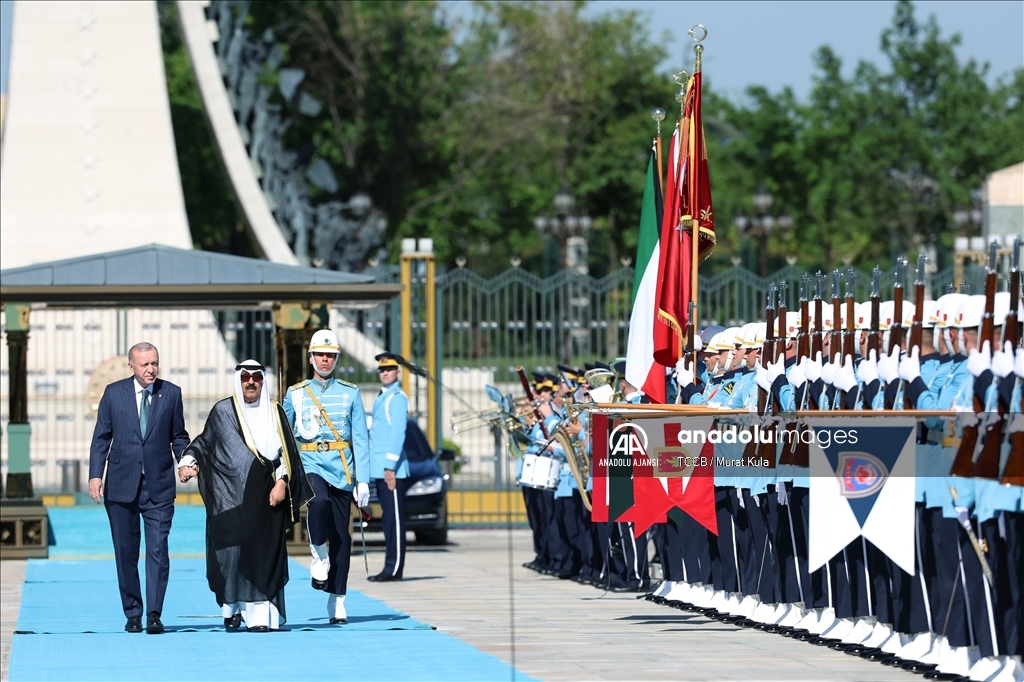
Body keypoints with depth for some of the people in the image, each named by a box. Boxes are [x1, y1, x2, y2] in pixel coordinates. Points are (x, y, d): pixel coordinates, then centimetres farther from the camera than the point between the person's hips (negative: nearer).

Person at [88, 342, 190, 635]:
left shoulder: (171, 393, 5)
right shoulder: (114, 393, 4)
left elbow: (178, 436, 12)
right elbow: (101, 437, 5)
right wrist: (95, 475, -4)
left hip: (159, 486, -1)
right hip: (121, 485, 1)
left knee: (158, 550, -10)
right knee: (126, 553, 6)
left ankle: (154, 614, -11)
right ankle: (133, 614, 16)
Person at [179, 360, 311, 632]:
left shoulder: (274, 412, 9)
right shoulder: (222, 411, 6)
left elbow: (286, 452, 7)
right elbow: (204, 442, 13)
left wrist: (282, 482, -5)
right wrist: (188, 461, -5)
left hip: (266, 497, 1)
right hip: (230, 497, -1)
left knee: (264, 555, -5)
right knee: (230, 552, -3)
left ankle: (261, 614, -7)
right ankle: (231, 608, 12)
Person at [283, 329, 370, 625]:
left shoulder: (350, 393, 7)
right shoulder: (295, 394, 7)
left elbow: (361, 439, 4)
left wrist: (363, 481, -3)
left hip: (342, 468, 1)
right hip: (310, 465, -1)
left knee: (341, 536, 0)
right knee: (318, 501, -35)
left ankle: (337, 601, 8)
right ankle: (319, 555, -11)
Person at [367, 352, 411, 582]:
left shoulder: (397, 398, -10)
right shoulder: (381, 398, 19)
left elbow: (398, 433, -17)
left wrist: (391, 466, -21)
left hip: (391, 470, -10)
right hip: (379, 468, 10)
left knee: (394, 519, -8)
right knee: (388, 519, 11)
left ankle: (394, 569, -8)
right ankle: (390, 568, 14)